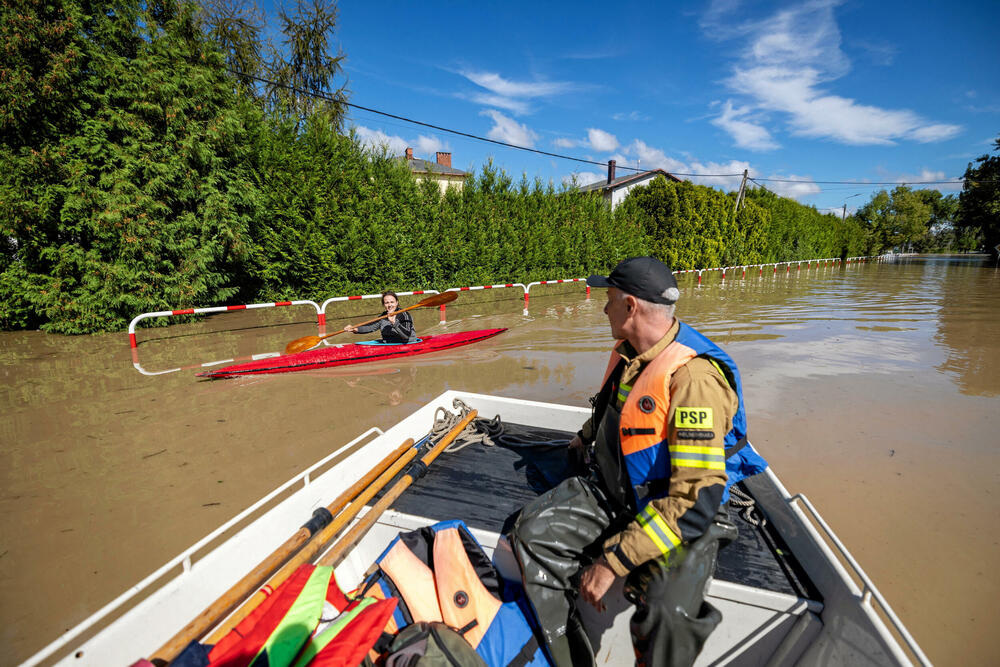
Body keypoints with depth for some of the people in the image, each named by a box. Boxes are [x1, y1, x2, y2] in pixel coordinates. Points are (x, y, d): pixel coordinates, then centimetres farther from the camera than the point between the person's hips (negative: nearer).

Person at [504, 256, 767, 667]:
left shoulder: (694, 376, -26)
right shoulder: (627, 353, 2)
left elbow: (697, 498, -29)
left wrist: (614, 561, -27)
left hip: (681, 517, -7)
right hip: (611, 492, 7)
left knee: (666, 613, -32)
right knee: (531, 530, -9)